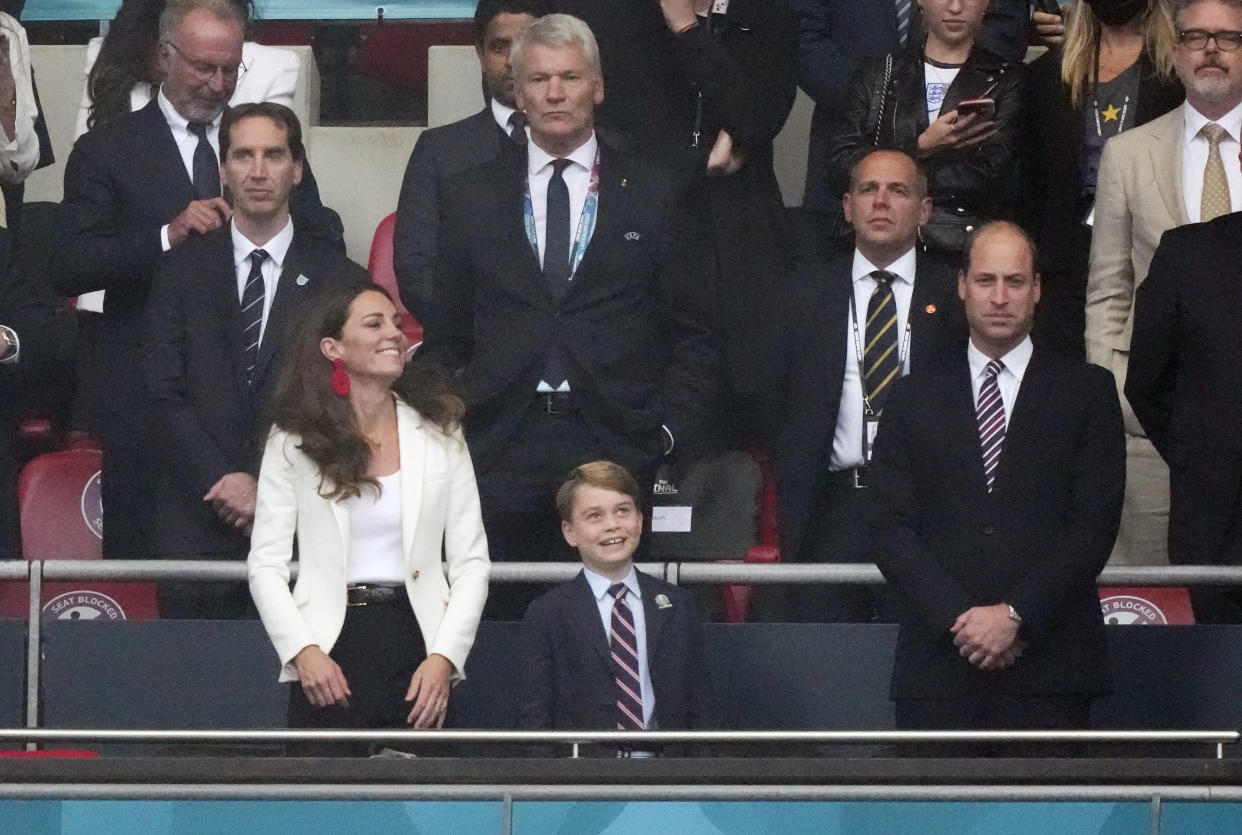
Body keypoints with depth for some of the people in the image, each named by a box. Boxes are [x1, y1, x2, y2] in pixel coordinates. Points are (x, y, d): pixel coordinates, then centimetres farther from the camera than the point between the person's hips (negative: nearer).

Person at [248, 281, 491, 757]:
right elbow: (265, 564, 3)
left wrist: (444, 658, -6)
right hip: (331, 655, -1)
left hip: (416, 644, 1)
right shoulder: (294, 443, 5)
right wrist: (303, 652, -11)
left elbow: (471, 561, 6)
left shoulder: (439, 435, 9)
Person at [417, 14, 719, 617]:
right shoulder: (470, 198, 13)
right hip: (501, 458, 1)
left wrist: (669, 432, -1)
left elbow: (692, 335, 10)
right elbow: (445, 337, 15)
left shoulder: (654, 195, 9)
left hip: (615, 449, -1)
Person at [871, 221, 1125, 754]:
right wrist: (958, 618, -9)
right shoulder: (914, 400, 15)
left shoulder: (1088, 391, 10)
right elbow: (893, 530, 6)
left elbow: (1095, 525, 1)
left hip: (1050, 666, -1)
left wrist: (1017, 615, -9)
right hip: (939, 664, 1)